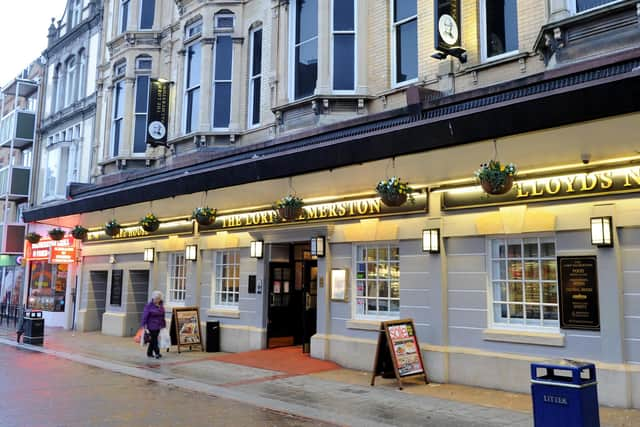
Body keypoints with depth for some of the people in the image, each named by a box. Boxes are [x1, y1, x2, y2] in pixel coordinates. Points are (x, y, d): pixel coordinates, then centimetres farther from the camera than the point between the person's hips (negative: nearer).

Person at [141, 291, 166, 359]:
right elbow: (145, 317, -10)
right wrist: (145, 327, -13)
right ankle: (157, 353, -2)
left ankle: (149, 353, 19)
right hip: (152, 327, -5)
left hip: (159, 326, 6)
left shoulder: (161, 306, 9)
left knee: (153, 340, 10)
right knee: (154, 339, -6)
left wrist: (164, 325, 17)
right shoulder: (149, 306, -9)